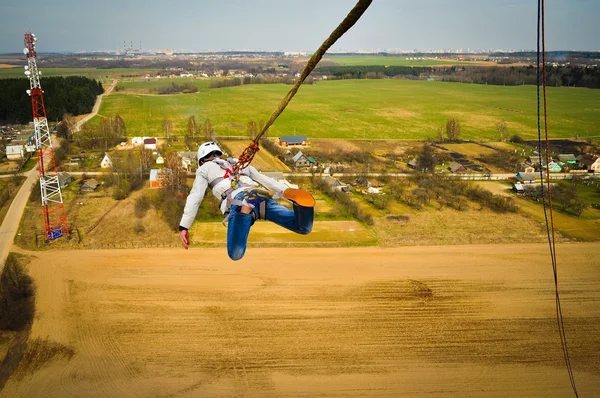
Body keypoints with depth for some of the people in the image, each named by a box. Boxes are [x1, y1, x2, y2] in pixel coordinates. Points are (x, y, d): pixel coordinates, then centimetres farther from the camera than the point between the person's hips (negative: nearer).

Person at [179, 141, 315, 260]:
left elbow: (195, 198, 18)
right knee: (304, 228, 3)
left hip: (238, 202, -4)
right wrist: (290, 194, 31)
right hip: (263, 197, 4)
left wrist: (183, 227, 17)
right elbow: (266, 180, 34)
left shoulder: (205, 169, 29)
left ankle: (245, 210, -36)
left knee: (235, 255, -14)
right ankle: (298, 200, -29)